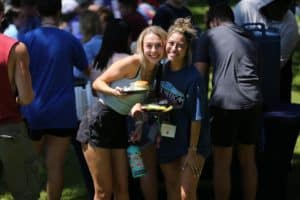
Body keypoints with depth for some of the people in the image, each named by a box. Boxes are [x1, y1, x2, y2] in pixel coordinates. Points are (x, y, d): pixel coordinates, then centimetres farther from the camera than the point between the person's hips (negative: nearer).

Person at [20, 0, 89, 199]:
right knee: (56, 166, 2)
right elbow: (86, 69, 14)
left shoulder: (27, 39, -4)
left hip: (33, 112, 1)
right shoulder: (70, 40, -2)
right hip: (62, 113, 0)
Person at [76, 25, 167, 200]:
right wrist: (115, 92, -30)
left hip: (121, 125, 7)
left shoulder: (157, 71, 6)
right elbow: (98, 83, -12)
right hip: (99, 121, -7)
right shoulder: (132, 63, -15)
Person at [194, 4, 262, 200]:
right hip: (253, 103, 5)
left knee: (222, 163, 4)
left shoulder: (209, 36, 7)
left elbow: (199, 74, 4)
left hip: (226, 103, -5)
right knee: (248, 161, 15)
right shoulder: (249, 38, 20)